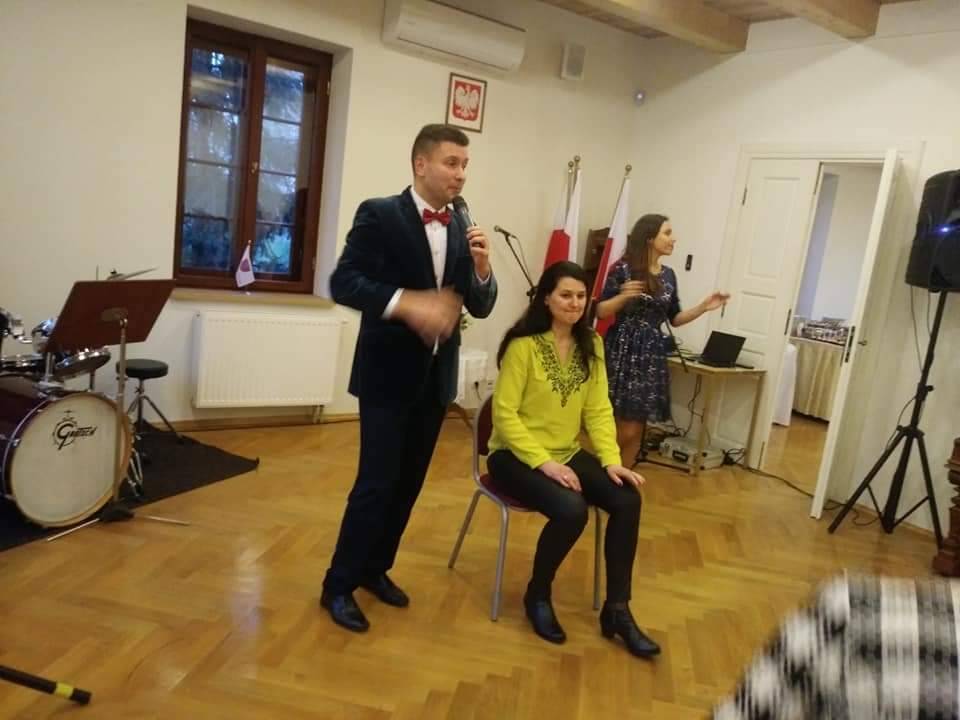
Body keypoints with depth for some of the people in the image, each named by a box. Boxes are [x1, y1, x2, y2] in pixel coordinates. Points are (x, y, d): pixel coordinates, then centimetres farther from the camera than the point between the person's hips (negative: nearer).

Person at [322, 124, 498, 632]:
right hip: (388, 372, -5)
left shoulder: (463, 228, 7)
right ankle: (338, 584, 16)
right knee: (377, 482, -3)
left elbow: (481, 308, 6)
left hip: (436, 375, 6)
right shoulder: (379, 214, -8)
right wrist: (407, 303, -29)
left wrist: (481, 267, -13)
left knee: (409, 481, 14)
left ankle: (374, 568, 32)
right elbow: (343, 283, -16)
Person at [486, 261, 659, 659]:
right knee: (571, 509, -30)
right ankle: (538, 595, 0)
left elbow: (598, 409, 1)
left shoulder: (590, 345, 4)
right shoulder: (524, 345, -14)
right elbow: (504, 413, -17)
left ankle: (617, 609, 0)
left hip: (568, 453, 6)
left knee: (627, 499, -15)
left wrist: (611, 460, -12)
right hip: (517, 455, -6)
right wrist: (543, 463, -23)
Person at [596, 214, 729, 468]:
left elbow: (674, 319, 17)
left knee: (634, 431, 7)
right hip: (622, 352, -5)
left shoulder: (668, 275, 11)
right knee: (623, 431, -4)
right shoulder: (622, 268, -6)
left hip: (652, 355, 5)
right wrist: (623, 297, -21)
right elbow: (601, 311, -5)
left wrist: (703, 307, 5)